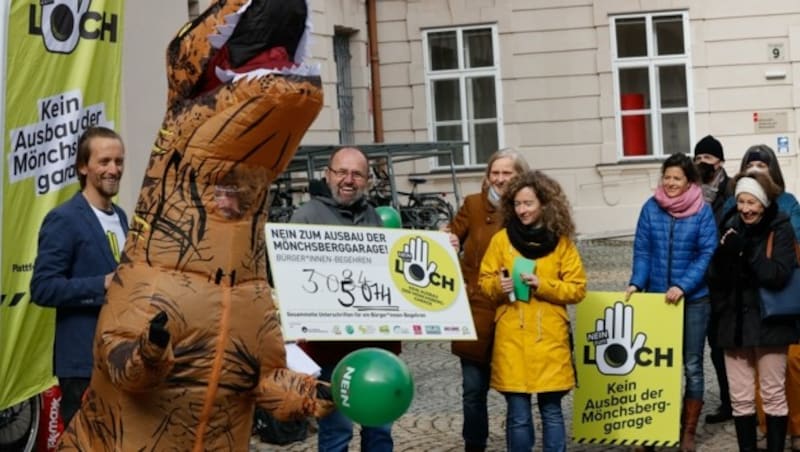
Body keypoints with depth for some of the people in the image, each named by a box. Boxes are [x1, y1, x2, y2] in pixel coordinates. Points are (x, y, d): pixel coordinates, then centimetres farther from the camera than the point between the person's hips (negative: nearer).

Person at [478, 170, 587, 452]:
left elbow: (577, 289, 1)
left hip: (549, 339, 0)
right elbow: (485, 282, 8)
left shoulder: (562, 243, 3)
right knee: (518, 415, 2)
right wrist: (498, 286, -14)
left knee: (551, 411, 6)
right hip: (511, 339, 0)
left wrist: (543, 285, -13)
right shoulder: (501, 239, 3)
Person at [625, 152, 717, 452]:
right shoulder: (651, 208, -1)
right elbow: (642, 250, 0)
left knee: (691, 366, 6)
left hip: (693, 298, -2)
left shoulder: (703, 211, -6)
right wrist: (637, 283, -14)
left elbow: (706, 254, -11)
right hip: (657, 297, 2)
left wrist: (682, 286, -22)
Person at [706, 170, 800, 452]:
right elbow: (715, 278, 4)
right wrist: (724, 254, -15)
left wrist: (746, 251, -23)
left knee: (773, 395, 5)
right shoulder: (731, 227, 6)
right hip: (735, 321, 4)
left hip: (770, 321, -4)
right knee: (740, 398, 6)